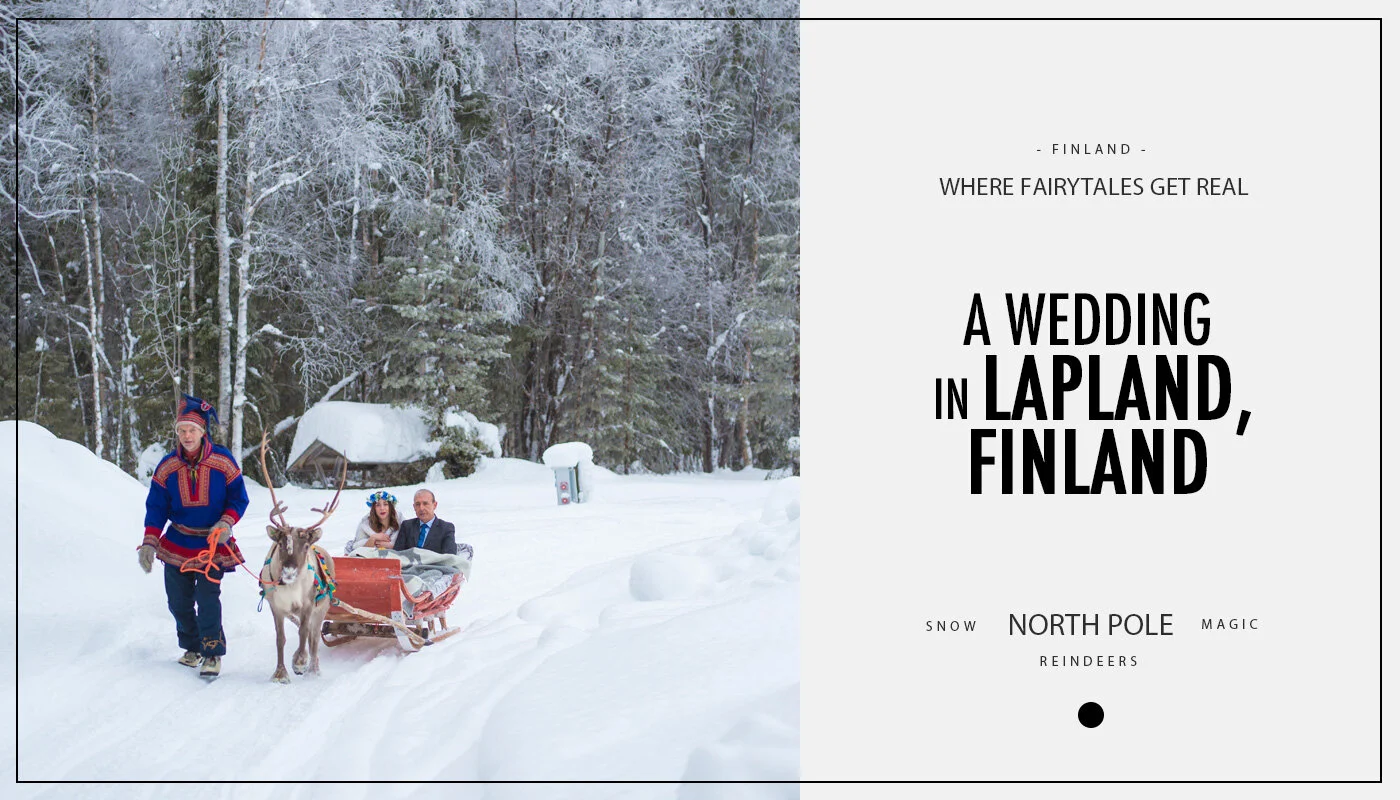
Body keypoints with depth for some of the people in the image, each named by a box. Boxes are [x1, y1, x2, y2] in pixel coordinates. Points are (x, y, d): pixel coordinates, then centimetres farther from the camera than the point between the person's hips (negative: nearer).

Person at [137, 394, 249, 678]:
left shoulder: (223, 462, -8)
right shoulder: (167, 467, -2)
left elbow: (238, 499, -1)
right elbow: (156, 507, 1)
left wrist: (226, 522, -20)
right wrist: (149, 543, -10)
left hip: (213, 544, -3)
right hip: (176, 545, 4)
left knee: (207, 597, -15)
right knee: (178, 601, 8)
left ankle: (213, 654, -5)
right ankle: (192, 647, 27)